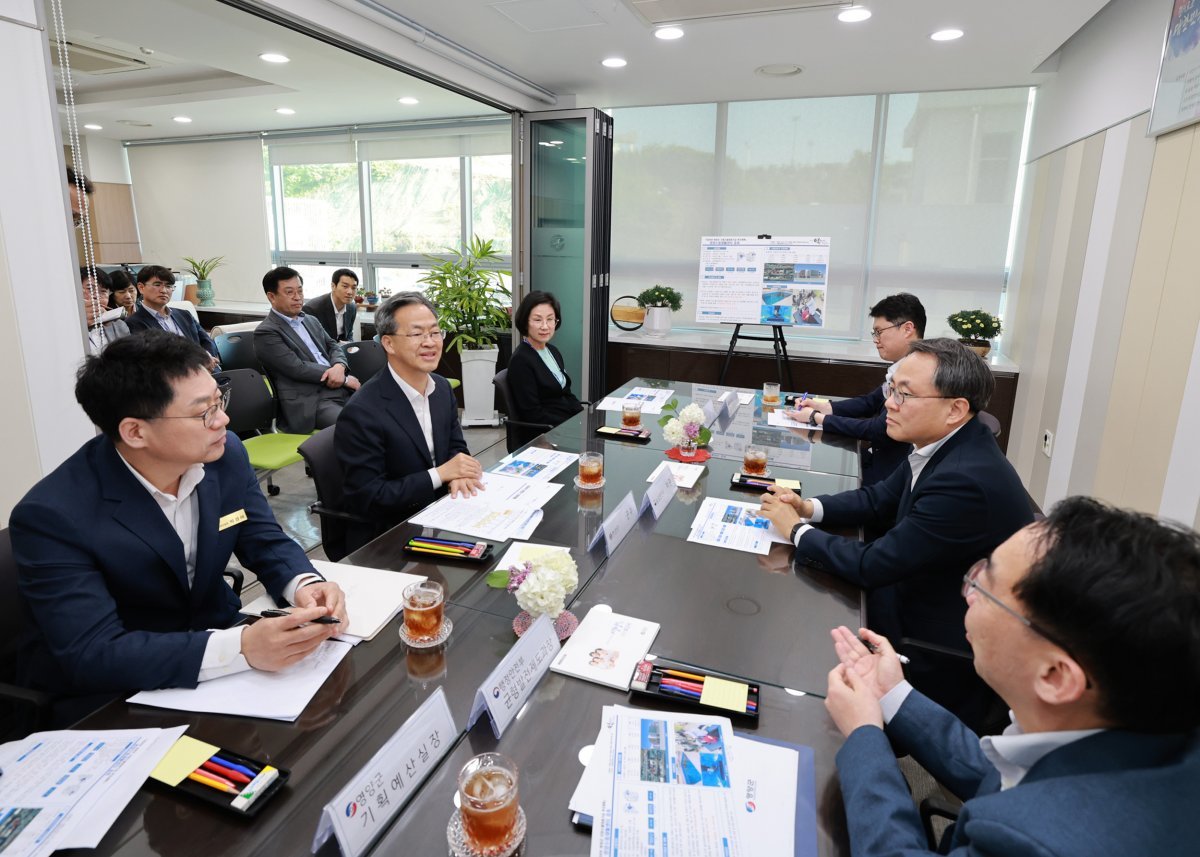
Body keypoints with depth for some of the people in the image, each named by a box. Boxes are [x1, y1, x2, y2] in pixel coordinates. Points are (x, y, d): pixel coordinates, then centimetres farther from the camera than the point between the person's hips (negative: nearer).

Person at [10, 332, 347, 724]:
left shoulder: (225, 454, -10)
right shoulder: (52, 515, -24)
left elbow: (266, 543, -1)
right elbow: (92, 655, -29)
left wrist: (304, 585, -24)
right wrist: (241, 648, -41)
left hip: (216, 634, 5)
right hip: (112, 697, -5)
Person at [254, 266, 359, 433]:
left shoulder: (311, 321, 23)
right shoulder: (265, 333, -2)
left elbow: (333, 346, 19)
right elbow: (298, 369, -10)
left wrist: (339, 367, -6)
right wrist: (344, 378, -7)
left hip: (341, 389, 8)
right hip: (310, 402, -7)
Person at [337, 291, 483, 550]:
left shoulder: (442, 387, 2)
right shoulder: (361, 412, -20)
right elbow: (365, 498, -18)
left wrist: (457, 475, -12)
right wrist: (440, 474, -21)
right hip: (387, 535, -7)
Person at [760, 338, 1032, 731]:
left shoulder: (966, 481, -32)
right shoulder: (942, 447, -5)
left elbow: (871, 565, -27)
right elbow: (880, 499, 8)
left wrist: (797, 530, -14)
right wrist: (809, 507, -7)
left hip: (941, 659, -8)